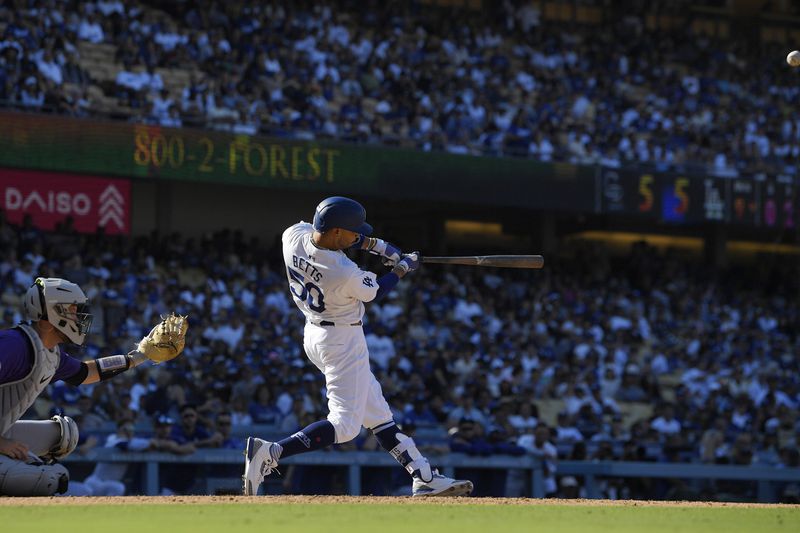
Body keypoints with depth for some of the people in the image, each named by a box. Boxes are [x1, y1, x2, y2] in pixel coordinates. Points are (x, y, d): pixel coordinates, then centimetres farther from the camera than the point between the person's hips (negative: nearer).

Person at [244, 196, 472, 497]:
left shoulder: (294, 236, -13)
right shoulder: (346, 274, -31)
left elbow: (331, 237, 10)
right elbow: (373, 293, -8)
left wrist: (375, 245, 5)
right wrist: (403, 268, 8)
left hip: (314, 335, 10)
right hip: (343, 342, -10)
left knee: (377, 413, 14)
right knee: (345, 425, -8)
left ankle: (424, 477, 20)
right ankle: (271, 453, -21)